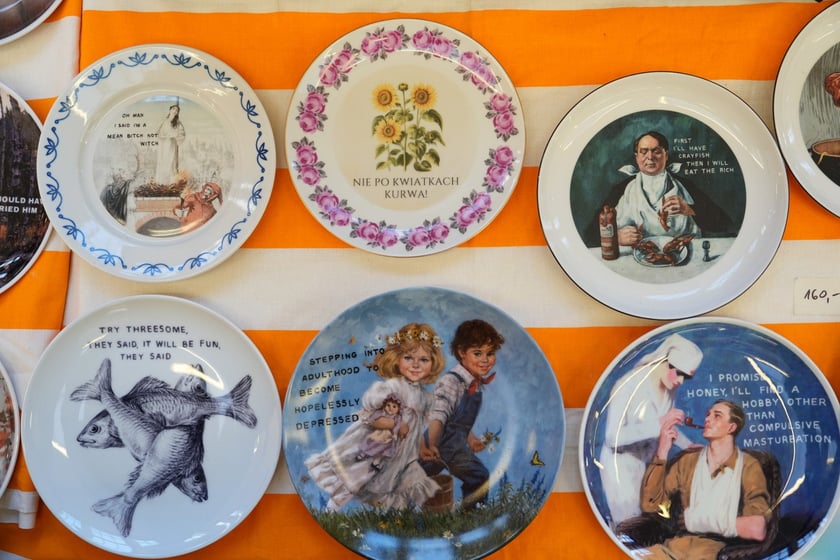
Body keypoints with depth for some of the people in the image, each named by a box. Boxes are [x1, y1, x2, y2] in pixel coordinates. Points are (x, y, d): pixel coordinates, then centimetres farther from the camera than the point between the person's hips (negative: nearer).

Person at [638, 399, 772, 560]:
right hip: (681, 543, 3)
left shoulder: (748, 466, 2)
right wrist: (662, 452, -1)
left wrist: (700, 520, -3)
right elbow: (650, 504, 6)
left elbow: (756, 529, -11)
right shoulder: (688, 459, 14)